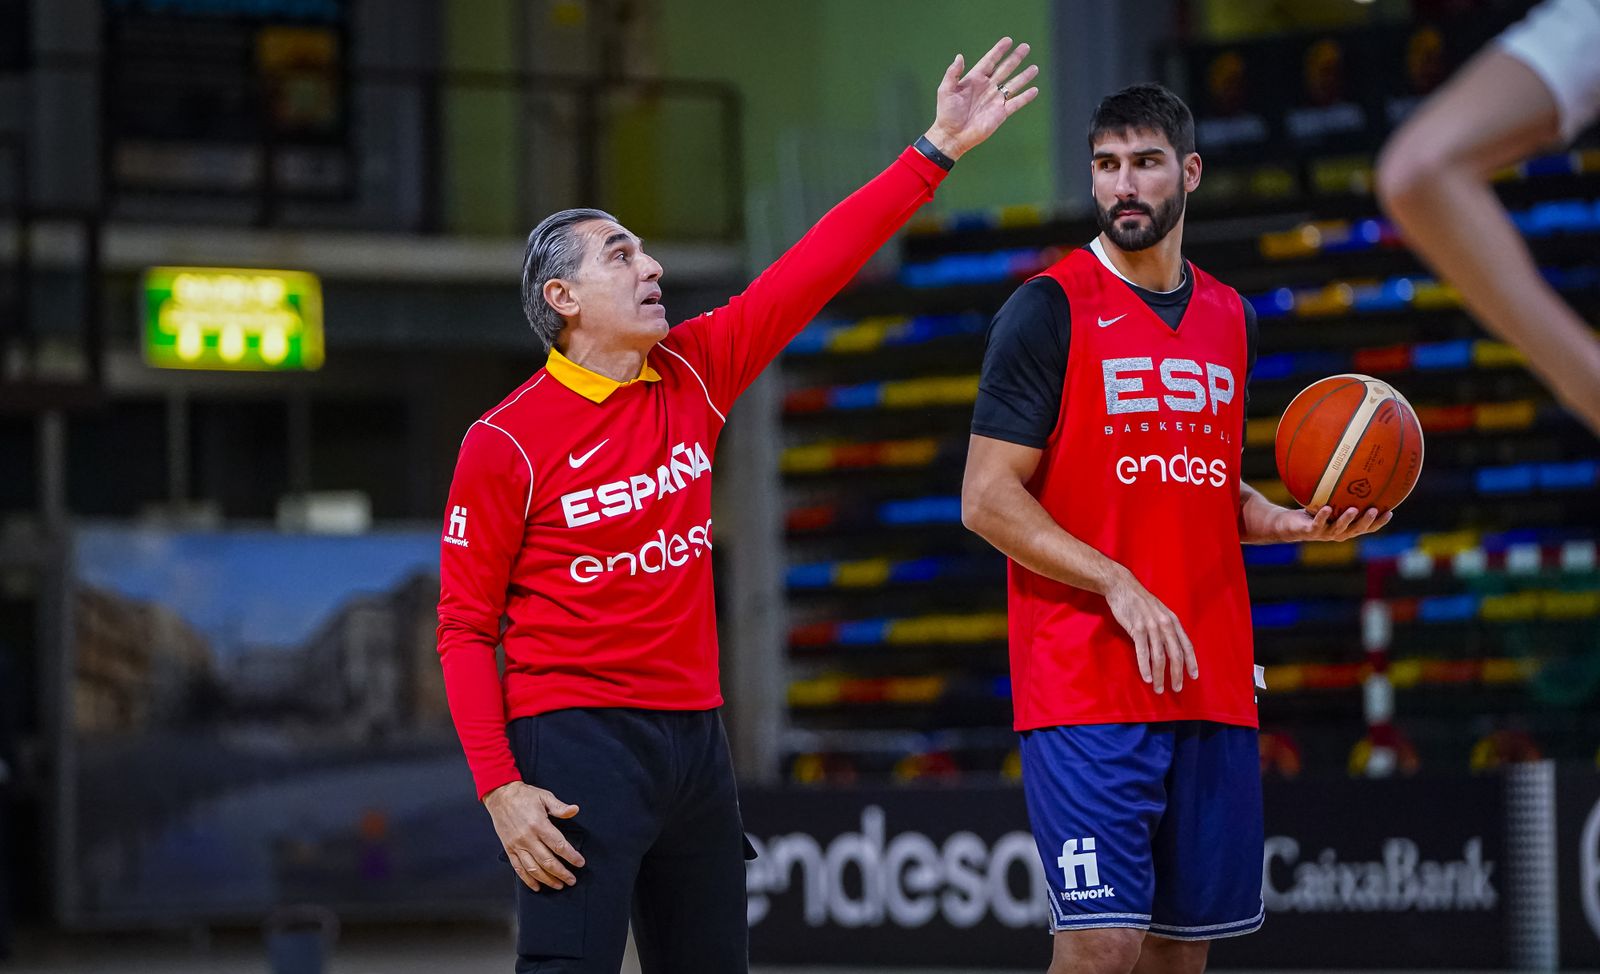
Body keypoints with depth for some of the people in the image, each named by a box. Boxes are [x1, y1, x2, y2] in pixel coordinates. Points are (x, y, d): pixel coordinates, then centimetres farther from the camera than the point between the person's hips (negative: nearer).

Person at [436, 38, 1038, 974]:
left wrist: (936, 153, 5)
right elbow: (465, 629, -5)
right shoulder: (505, 442, -7)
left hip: (696, 737, 6)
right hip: (576, 745, -6)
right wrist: (499, 789, -14)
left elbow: (815, 269, 8)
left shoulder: (692, 377, 8)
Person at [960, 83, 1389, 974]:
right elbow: (987, 499, -9)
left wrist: (1295, 524, 5)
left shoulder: (1230, 318, 14)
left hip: (1213, 684, 6)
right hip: (1085, 685, -6)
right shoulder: (1051, 310, -5)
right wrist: (1118, 584, -18)